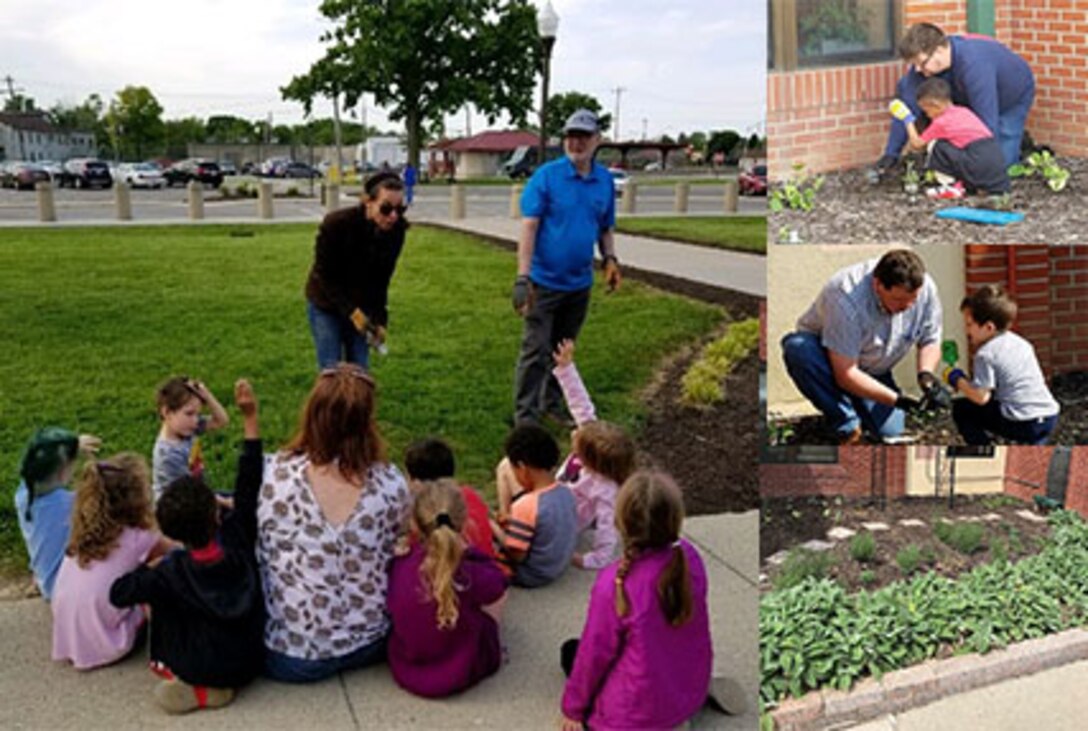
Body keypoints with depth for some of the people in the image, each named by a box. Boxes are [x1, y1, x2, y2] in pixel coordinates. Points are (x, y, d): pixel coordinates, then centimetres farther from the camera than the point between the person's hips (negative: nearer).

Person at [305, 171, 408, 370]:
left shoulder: (396, 231, -16)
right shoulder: (336, 224, -28)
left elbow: (381, 280, -5)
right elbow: (324, 276, -20)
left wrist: (380, 320, -13)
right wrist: (351, 311, -27)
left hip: (361, 306, 4)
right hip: (326, 304, -3)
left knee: (360, 368, 3)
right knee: (331, 369, -6)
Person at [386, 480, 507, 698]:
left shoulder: (397, 568, -22)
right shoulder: (470, 576, -29)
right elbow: (499, 583, -4)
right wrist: (467, 550, 1)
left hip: (405, 672, 3)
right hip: (462, 675, -3)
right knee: (494, 595, 18)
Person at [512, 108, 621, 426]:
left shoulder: (605, 180, 5)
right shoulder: (546, 176, -11)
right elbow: (529, 226, -14)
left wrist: (610, 259, -4)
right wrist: (522, 277, -21)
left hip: (580, 283, 5)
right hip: (545, 281, -5)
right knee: (536, 350, -3)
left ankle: (552, 403, 33)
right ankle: (526, 416, 5)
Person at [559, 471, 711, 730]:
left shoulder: (614, 583, -29)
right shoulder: (690, 556, -15)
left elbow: (594, 654, -15)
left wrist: (573, 707, 3)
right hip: (693, 693, 5)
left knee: (570, 651, 22)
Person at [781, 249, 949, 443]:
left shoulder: (925, 288, -18)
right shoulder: (847, 299, -35)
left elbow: (930, 341, -1)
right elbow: (845, 375, -34)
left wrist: (926, 374, -22)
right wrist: (897, 400, -37)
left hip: (873, 372, 4)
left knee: (890, 430, -20)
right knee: (798, 348, -39)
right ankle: (847, 427, -23)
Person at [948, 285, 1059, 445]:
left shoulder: (985, 354, -10)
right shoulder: (1020, 342, 14)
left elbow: (980, 397, -15)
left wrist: (957, 380, 2)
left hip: (1022, 424, -8)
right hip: (1051, 416, 8)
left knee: (960, 409, 6)